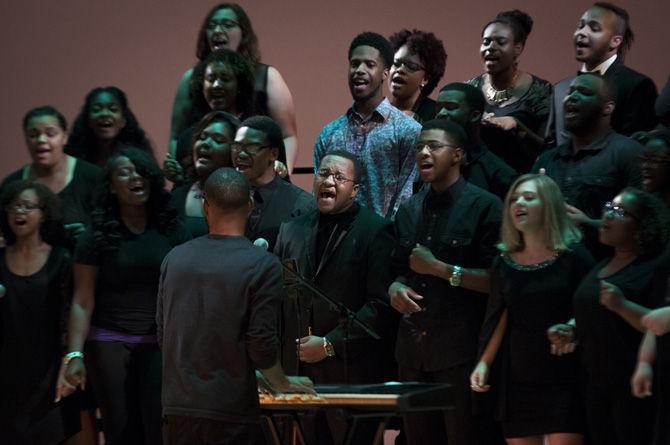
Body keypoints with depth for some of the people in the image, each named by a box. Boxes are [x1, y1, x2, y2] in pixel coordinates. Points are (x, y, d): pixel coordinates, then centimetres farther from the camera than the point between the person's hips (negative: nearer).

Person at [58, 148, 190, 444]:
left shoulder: (171, 230, 5)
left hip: (160, 343, 1)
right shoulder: (98, 236, 0)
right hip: (109, 343, -1)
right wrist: (75, 355, -14)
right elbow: (82, 302, -4)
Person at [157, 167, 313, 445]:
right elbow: (262, 343, -11)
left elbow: (162, 335, 11)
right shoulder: (263, 266, -10)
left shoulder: (174, 259, 5)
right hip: (230, 412, -4)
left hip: (177, 406, 4)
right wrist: (282, 384, 7)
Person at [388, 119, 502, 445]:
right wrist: (395, 288, -1)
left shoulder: (483, 206, -6)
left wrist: (439, 269, -14)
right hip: (413, 349, 6)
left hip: (461, 349, -6)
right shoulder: (409, 211, 15)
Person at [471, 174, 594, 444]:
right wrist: (484, 363, 3)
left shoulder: (574, 257, -2)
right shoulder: (504, 264, 10)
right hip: (517, 378, 4)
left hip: (563, 378, -4)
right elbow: (498, 321, 11)